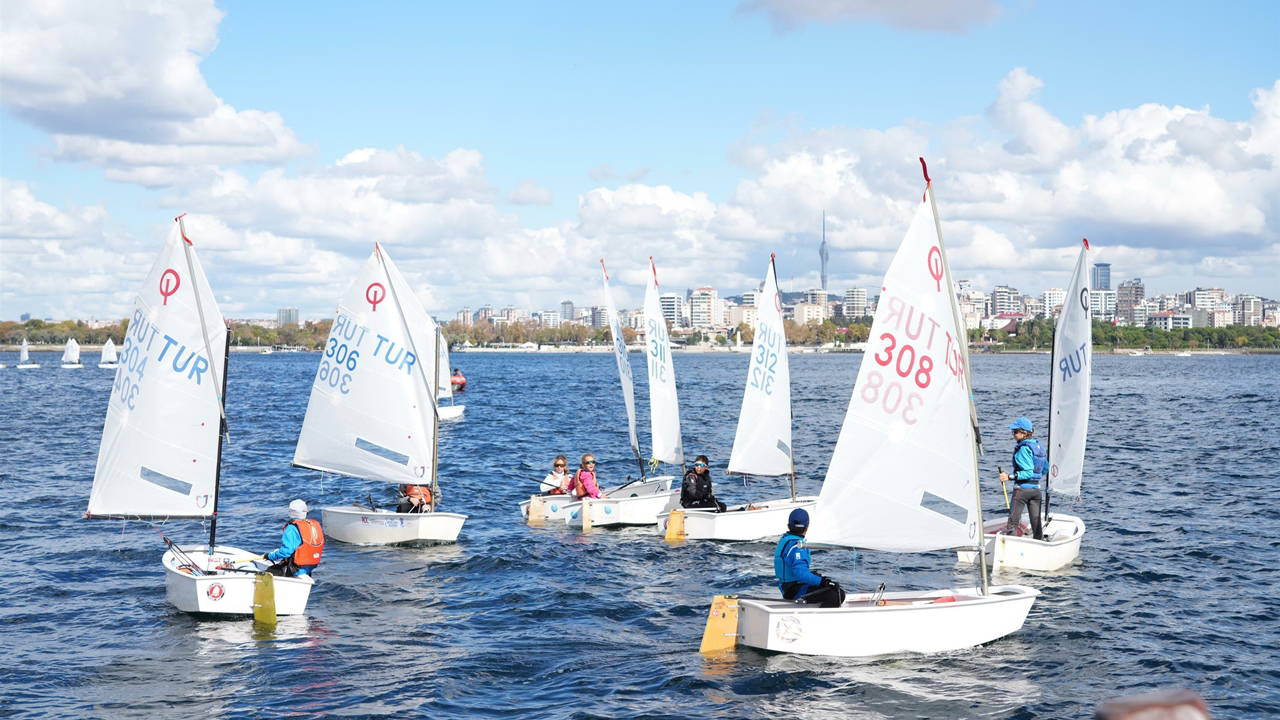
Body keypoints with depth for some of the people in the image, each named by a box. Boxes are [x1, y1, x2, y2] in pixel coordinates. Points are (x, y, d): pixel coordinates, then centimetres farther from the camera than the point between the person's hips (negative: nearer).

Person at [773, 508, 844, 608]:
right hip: (796, 592, -10)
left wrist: (812, 574, 27)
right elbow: (800, 573, -31)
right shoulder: (797, 546, -21)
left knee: (835, 585, 21)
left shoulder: (784, 539, 10)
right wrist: (821, 581, -30)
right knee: (838, 594, -21)